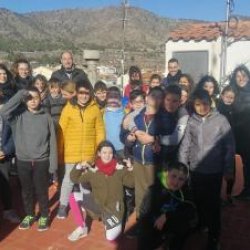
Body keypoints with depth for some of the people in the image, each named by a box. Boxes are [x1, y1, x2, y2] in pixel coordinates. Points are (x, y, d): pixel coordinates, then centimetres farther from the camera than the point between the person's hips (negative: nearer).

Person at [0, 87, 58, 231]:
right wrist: (20, 94, -20)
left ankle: (44, 216, 29)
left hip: (41, 161, -1)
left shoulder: (46, 117, -3)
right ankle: (29, 215, 36)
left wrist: (53, 164, -4)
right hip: (23, 161, 2)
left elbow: (52, 142, -2)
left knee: (42, 191, 10)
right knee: (27, 191, 16)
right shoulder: (19, 115, -1)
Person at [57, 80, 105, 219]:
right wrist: (60, 152, -4)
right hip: (71, 152, -1)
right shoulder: (68, 108, -5)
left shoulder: (95, 109, -2)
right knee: (69, 178, 8)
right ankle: (63, 205, 25)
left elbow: (100, 131, 1)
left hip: (89, 152, 2)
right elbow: (61, 131, -3)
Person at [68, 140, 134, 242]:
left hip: (113, 207, -2)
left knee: (110, 237, -19)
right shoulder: (93, 170, -3)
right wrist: (79, 167, -17)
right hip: (97, 203, 2)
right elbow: (75, 179, 0)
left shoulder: (120, 169, -6)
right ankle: (82, 228, -1)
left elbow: (131, 183, -9)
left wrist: (130, 169, -24)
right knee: (74, 197, -18)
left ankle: (110, 223, 18)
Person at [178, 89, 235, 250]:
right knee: (198, 201, 17)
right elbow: (185, 146, 1)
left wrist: (228, 170, -6)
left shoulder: (221, 120, -9)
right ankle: (201, 223, 43)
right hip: (195, 171, 2)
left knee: (213, 204, 7)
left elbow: (230, 147, -6)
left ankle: (214, 236, 24)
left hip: (215, 171, -2)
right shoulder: (190, 121, -2)